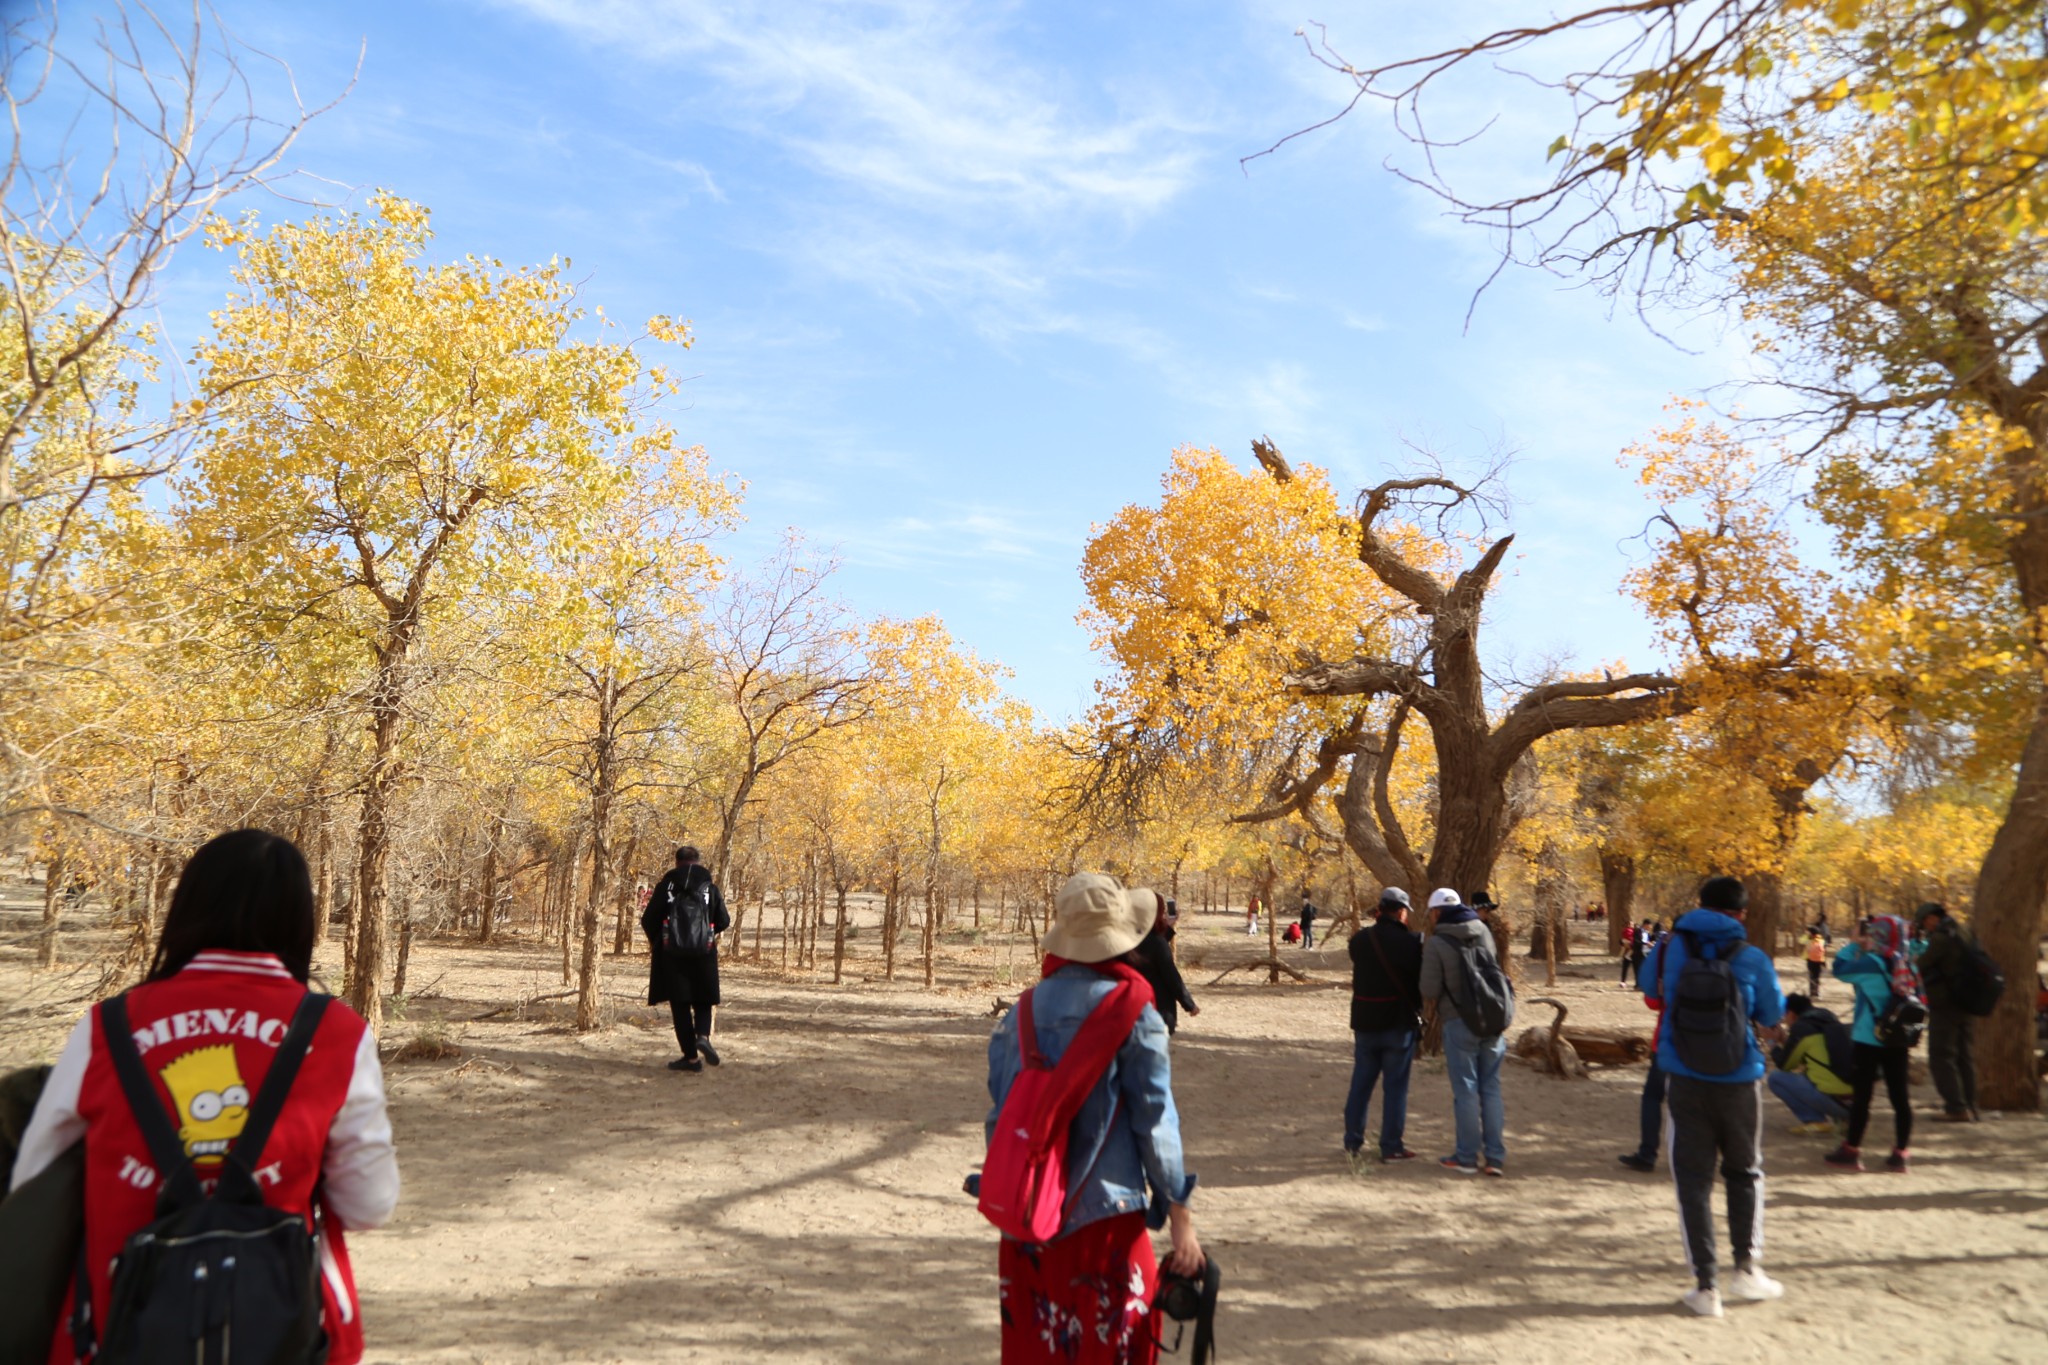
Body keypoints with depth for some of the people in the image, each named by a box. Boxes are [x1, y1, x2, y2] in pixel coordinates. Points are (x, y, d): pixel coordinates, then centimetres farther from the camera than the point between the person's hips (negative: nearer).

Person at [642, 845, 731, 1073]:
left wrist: (655, 940, 19)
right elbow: (724, 922, 0)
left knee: (680, 1005, 6)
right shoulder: (710, 887, 1)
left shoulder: (665, 886, -2)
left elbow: (648, 920, -2)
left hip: (672, 954, -1)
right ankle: (703, 1035, -13)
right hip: (704, 954, 1)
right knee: (703, 1001, 15)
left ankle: (691, 1057, 5)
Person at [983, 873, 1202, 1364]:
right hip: (1104, 1217, -4)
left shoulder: (1024, 1010, 2)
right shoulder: (1131, 1014, -11)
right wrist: (1180, 1217, -1)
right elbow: (1154, 1122, -10)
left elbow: (1000, 1115, 7)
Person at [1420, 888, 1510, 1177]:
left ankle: (1467, 1157, 11)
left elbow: (1429, 989, -10)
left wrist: (1429, 1004, 11)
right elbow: (1496, 970, 13)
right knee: (1491, 1089, 11)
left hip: (1459, 1023, -4)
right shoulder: (1484, 931, 4)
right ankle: (1495, 1157, 12)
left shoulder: (1436, 943, -11)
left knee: (1465, 1090, 4)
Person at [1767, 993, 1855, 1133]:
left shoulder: (1801, 1027, -6)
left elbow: (1784, 1065, 4)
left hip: (1832, 1097, -8)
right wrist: (1788, 1040, 29)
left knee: (1775, 1078, 3)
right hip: (1855, 1099, 8)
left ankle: (1816, 1120, -3)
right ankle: (1846, 1115, 16)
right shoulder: (1831, 1020, 15)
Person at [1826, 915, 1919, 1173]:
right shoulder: (1906, 965, 2)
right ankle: (1901, 1153, 13)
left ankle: (1851, 1151, 11)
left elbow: (1841, 968, -11)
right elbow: (1915, 1000, 11)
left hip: (1869, 1040, -6)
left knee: (1861, 1095, 2)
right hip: (1897, 1041, 6)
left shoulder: (1874, 963, -18)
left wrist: (1854, 945, -2)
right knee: (1899, 1095, 8)